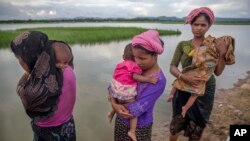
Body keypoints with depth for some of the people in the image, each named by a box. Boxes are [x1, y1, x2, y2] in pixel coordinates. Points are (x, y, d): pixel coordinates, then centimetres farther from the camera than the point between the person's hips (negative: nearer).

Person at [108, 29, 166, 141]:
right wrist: (113, 103, -23)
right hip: (121, 120, 5)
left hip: (139, 127, -5)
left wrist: (116, 104, -16)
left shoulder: (158, 81, -25)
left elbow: (137, 109, -27)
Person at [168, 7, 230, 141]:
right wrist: (183, 76, -26)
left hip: (204, 92, 0)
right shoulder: (183, 45, -3)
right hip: (184, 90, 1)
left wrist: (222, 54, -20)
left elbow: (218, 72, -6)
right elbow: (172, 67, -8)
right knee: (175, 127, 9)